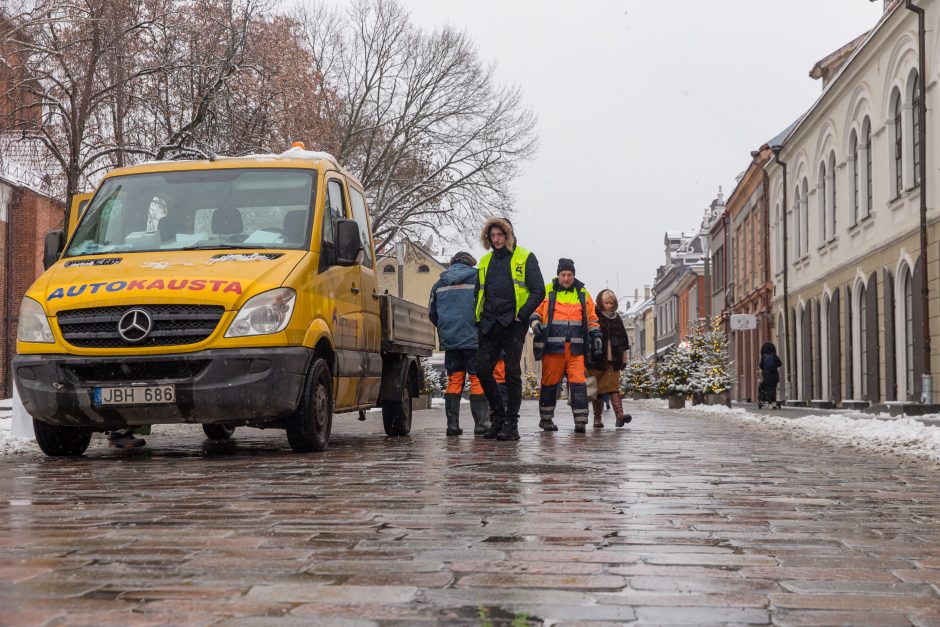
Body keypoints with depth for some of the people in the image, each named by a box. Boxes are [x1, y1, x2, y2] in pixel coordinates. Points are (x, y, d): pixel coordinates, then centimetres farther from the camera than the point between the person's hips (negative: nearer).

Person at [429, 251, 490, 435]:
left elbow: (432, 313, 15)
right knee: (477, 380, 1)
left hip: (449, 340, 3)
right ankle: (480, 424, -2)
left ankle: (452, 424, 4)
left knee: (453, 381, 7)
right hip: (474, 339, -3)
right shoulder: (477, 278, 0)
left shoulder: (440, 284, 11)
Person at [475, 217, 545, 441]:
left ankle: (511, 424, 0)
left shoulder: (525, 258, 1)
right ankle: (498, 416, 16)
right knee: (482, 370, 1)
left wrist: (522, 315, -13)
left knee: (512, 373, -4)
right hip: (489, 325, 5)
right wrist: (478, 319, 11)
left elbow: (538, 292, -4)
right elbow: (478, 293, 24)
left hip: (513, 324, -5)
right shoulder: (485, 261, 17)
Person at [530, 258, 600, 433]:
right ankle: (546, 418, 18)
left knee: (578, 382, -8)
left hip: (576, 348, 1)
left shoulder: (583, 294, 16)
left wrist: (596, 336, 13)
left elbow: (592, 318, 21)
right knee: (550, 382, 4)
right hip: (552, 346, -1)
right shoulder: (547, 292, 8)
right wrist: (535, 322, -11)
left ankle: (580, 421, -8)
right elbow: (535, 312, 8)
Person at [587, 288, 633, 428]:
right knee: (598, 389, 2)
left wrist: (624, 358, 17)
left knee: (614, 386, -6)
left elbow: (623, 338, 21)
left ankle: (619, 415, -17)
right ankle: (598, 418, 7)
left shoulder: (617, 318, 15)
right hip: (597, 359, -4)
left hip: (613, 360, 4)